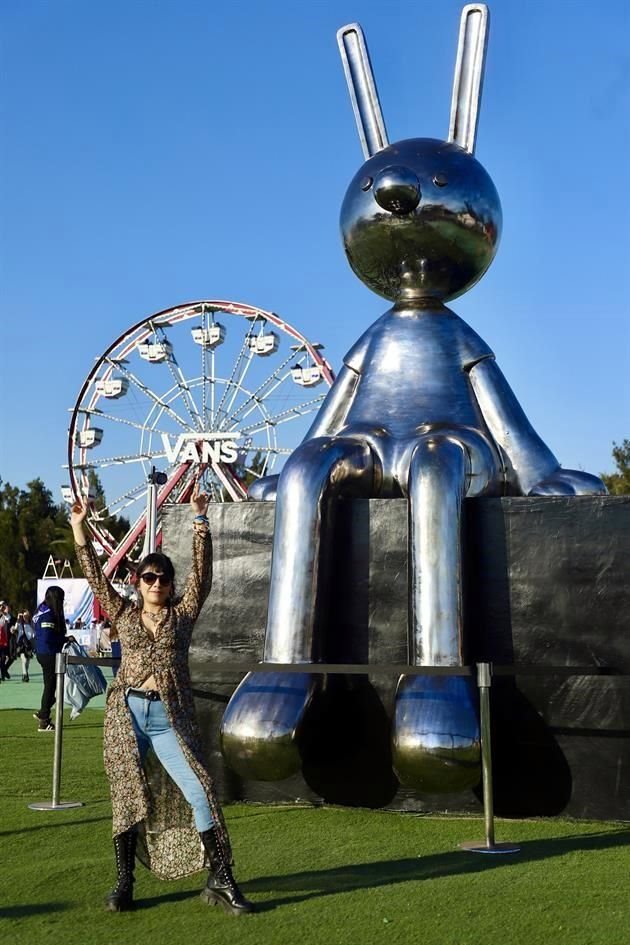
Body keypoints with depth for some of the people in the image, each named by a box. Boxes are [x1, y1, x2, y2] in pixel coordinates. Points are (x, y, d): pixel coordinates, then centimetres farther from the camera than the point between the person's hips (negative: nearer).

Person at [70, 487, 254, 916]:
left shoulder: (183, 612, 8)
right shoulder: (124, 614, 11)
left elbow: (202, 573, 0)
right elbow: (96, 576, 8)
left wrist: (200, 519, -7)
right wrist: (78, 526, 3)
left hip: (171, 718, -1)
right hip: (127, 713, 1)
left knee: (200, 791, -9)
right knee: (128, 795, 5)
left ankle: (221, 880, -2)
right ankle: (124, 882, 14)